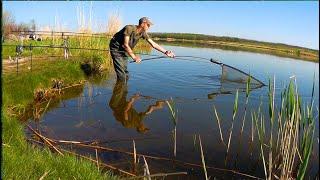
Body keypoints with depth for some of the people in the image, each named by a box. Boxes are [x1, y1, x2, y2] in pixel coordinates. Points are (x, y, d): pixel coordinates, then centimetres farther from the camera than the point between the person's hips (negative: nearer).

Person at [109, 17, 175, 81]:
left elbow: (154, 44, -7)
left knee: (126, 75, 6)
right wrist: (134, 56, -37)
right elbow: (125, 45, -31)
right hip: (116, 48, -7)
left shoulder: (143, 33, -9)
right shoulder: (129, 28, -28)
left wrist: (165, 52, -14)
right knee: (121, 75, -14)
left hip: (124, 50, 7)